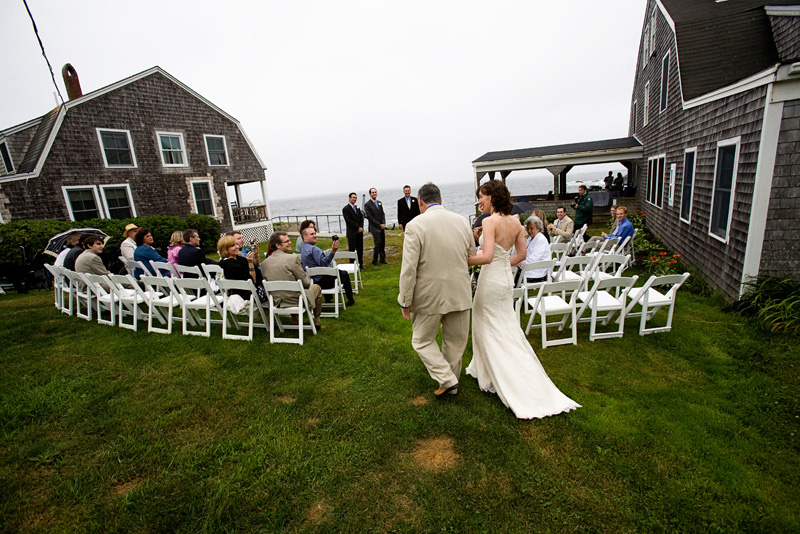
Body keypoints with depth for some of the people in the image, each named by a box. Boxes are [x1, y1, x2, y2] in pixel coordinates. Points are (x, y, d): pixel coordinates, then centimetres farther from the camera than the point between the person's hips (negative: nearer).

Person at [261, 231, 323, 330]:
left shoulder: (264, 263, -2)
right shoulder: (293, 258, -20)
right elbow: (306, 283, -14)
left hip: (277, 302, 6)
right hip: (296, 300, -6)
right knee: (316, 288, 22)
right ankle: (317, 322, 30)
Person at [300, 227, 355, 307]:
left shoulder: (304, 249, 13)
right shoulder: (313, 249, -19)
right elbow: (323, 262, -32)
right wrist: (333, 251, -38)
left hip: (314, 281, 10)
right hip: (322, 281, -10)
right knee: (344, 274, 10)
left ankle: (328, 299, 35)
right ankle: (350, 300, 18)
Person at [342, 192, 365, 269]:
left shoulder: (357, 208, 15)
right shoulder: (345, 209, -7)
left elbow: (361, 218, 11)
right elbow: (349, 221, -15)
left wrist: (361, 227, -5)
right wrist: (358, 228, -15)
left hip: (359, 232, 6)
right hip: (352, 233, -6)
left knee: (360, 249, 11)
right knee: (352, 250, 1)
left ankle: (360, 264, 21)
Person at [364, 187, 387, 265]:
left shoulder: (379, 202, 13)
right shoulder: (367, 205, -7)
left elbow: (382, 214, 14)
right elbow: (370, 217, -12)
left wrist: (383, 224, -2)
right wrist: (379, 225, -13)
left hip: (381, 227, 6)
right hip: (374, 227, -6)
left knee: (383, 243, 8)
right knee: (378, 243, -10)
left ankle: (382, 259, 20)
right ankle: (375, 261, 3)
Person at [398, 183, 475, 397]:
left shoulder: (415, 226, -15)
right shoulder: (462, 221, 0)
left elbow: (409, 269, -16)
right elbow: (472, 257, 10)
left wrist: (405, 301, -7)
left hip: (429, 296, -4)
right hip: (460, 293, 5)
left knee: (422, 341, 18)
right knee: (455, 342, 20)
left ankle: (446, 379, 11)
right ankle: (452, 385, 37)